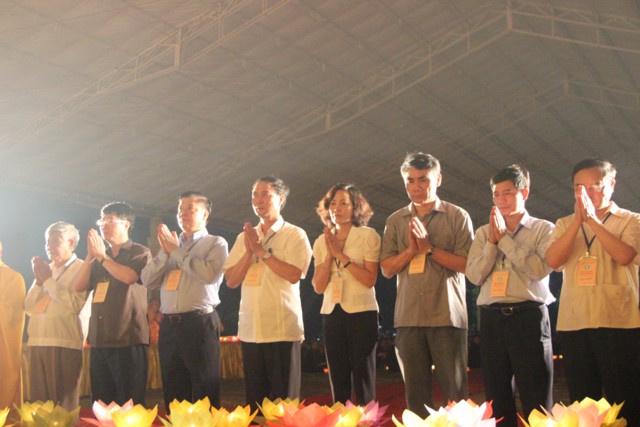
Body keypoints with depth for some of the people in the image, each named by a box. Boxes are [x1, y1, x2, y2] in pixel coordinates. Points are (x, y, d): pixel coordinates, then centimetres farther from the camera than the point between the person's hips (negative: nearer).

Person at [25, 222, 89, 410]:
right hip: (37, 341, 7)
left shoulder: (81, 268, -3)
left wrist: (48, 280, -9)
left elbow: (75, 304, -18)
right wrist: (39, 281, 0)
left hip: (64, 343, -7)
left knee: (63, 404, -3)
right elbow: (29, 307, 15)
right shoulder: (45, 269, 19)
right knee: (38, 401, 9)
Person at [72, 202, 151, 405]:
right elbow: (78, 286, 12)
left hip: (128, 339, -6)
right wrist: (90, 256, 1)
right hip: (99, 339, 6)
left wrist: (101, 256, -6)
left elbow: (129, 276, -18)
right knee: (100, 403, 9)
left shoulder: (140, 252, 2)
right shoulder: (99, 256, 20)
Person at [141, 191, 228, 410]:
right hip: (168, 325, 5)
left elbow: (210, 274, -17)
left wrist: (176, 251, -8)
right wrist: (165, 252, -4)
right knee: (173, 394, 11)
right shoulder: (170, 244, 18)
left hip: (200, 323, -5)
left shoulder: (215, 243, 3)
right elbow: (148, 280, 9)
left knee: (205, 394, -1)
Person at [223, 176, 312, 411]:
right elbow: (231, 280, 7)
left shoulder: (295, 234, 0)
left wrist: (261, 250, -11)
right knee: (254, 398, 10)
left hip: (282, 329, -5)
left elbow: (294, 274, -15)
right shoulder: (244, 237, 14)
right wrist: (249, 251, -7)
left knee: (284, 399, 0)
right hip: (250, 329, 5)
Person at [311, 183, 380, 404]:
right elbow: (318, 286, 4)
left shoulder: (368, 236, -2)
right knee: (338, 380, 8)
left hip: (361, 313, -4)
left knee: (363, 379, -2)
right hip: (331, 313, 4)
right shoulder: (322, 241, 9)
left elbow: (369, 279, -11)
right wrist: (329, 255, -8)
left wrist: (341, 255, -14)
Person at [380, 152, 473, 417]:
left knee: (455, 391, 0)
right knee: (415, 392, 7)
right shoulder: (395, 221, 12)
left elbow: (466, 264, -6)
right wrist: (411, 249, -8)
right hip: (408, 317, 3)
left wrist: (429, 247, -12)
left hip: (448, 316, -3)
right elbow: (387, 268, 8)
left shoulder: (458, 217, 3)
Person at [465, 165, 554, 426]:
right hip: (492, 319, 4)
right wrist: (493, 241, -7)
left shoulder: (543, 229, 3)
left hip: (529, 317, -3)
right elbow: (474, 275, 2)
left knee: (536, 400, 0)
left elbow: (539, 269, -13)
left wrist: (504, 238, -9)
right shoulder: (484, 232, 12)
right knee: (497, 399, 11)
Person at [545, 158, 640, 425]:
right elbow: (553, 260, -4)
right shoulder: (565, 225, 14)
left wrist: (592, 219, -16)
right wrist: (578, 220, -11)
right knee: (581, 404, 9)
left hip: (618, 322, -3)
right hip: (573, 323, 3)